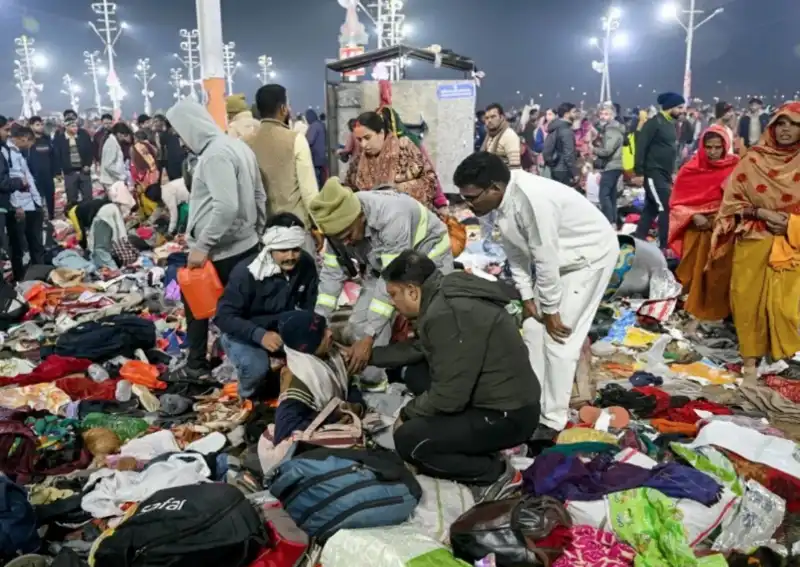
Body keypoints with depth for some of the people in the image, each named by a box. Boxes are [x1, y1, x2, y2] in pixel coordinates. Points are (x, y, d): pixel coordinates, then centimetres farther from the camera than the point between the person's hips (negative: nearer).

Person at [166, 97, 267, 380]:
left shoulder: (215, 154, -19)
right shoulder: (237, 145, 10)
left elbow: (226, 207, -27)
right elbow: (259, 195, 15)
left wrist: (202, 246, -22)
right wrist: (256, 232, 22)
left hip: (221, 251, -8)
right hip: (245, 245, 9)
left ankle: (197, 365, 21)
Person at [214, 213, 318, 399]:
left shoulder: (306, 264, -13)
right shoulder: (246, 272, -26)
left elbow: (311, 306, -1)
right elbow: (224, 316, -24)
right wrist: (259, 335, -39)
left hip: (282, 328, 4)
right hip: (242, 333, -4)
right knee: (256, 368, -33)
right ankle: (249, 396, 4)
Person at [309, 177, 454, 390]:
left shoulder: (391, 217, -42)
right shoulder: (339, 224, -21)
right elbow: (332, 272, -12)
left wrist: (369, 337, -38)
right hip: (382, 264, 6)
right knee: (359, 324, -4)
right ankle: (372, 380, 12)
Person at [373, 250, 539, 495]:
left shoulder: (445, 314, -26)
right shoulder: (447, 297, 5)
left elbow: (448, 397, -24)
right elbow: (418, 350, 20)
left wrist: (406, 414, -6)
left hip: (508, 416, -10)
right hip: (505, 401, 10)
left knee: (407, 441, -10)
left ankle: (498, 473, -1)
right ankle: (482, 443, 12)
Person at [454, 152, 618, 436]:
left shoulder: (532, 199, -36)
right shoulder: (504, 200, -9)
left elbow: (546, 260, -30)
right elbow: (516, 253, 2)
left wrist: (550, 310, -20)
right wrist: (527, 296, -1)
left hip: (591, 254, -8)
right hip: (558, 257, 9)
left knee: (558, 338, -9)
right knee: (534, 330, 9)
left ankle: (552, 420, 3)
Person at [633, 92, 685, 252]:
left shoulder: (672, 125, 16)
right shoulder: (654, 123, -11)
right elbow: (641, 147, -16)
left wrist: (672, 174, 20)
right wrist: (639, 172, -20)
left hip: (664, 175, 9)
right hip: (652, 174, -9)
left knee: (651, 209, 11)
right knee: (665, 208, -11)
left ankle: (638, 241, 18)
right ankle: (664, 246, -5)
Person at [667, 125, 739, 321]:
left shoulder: (735, 168, -1)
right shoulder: (690, 169, -1)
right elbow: (677, 202, 1)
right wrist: (693, 216, -15)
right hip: (696, 231, 0)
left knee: (720, 275, 1)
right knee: (695, 274, 4)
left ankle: (717, 315, 15)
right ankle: (692, 311, 19)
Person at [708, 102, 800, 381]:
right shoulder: (752, 161, 0)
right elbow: (732, 202, 1)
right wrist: (761, 213, -12)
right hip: (753, 242, 0)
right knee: (749, 300, 0)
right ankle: (750, 358, 13)